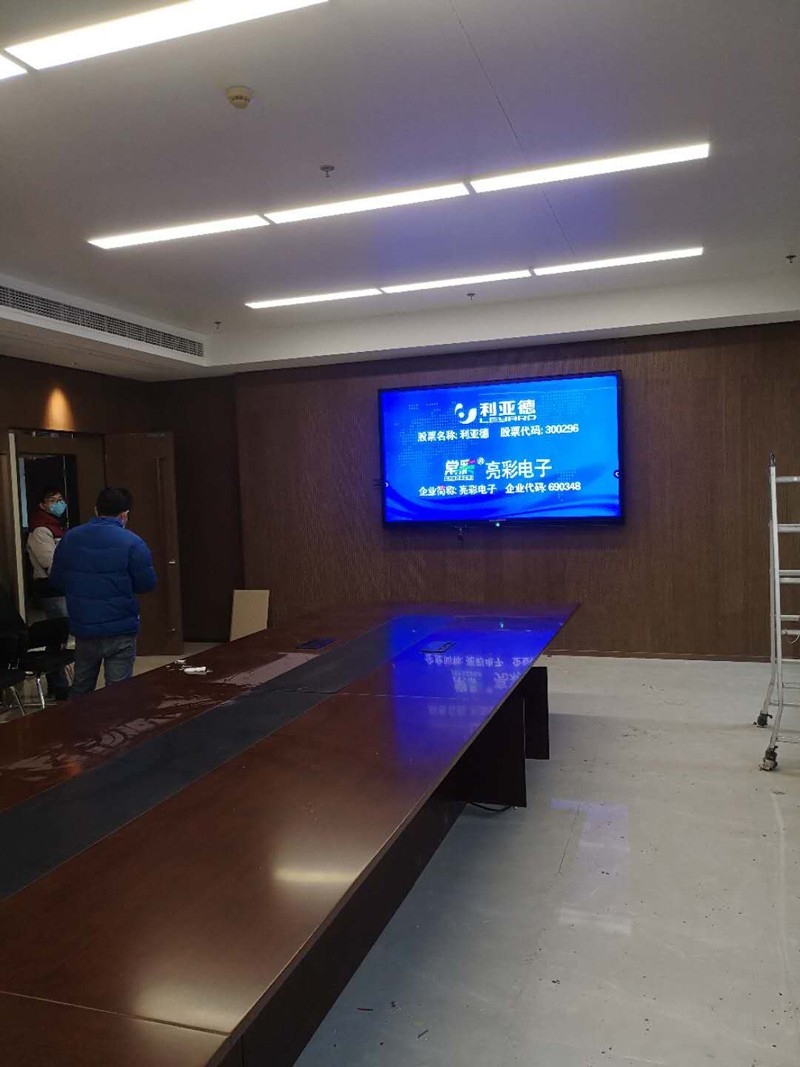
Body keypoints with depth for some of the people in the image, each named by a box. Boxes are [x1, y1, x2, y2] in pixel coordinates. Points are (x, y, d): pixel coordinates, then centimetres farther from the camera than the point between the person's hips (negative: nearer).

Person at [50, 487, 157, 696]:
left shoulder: (70, 538, 1)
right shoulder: (132, 543, -14)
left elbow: (55, 580, 9)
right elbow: (147, 584, -10)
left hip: (83, 629, 5)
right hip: (120, 632, -4)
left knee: (81, 689, 21)